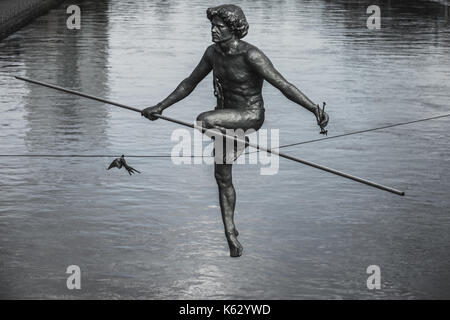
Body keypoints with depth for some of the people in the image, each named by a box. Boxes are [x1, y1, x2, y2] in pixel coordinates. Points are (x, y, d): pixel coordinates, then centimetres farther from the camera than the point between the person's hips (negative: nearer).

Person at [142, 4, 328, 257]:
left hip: (250, 115, -7)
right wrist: (161, 107, 13)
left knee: (204, 121, -33)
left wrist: (315, 108, -36)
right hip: (226, 118, 7)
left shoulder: (251, 55, -22)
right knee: (223, 178, 11)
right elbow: (190, 83, 12)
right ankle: (231, 233, 26)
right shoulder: (213, 52, -1)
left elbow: (283, 85, -26)